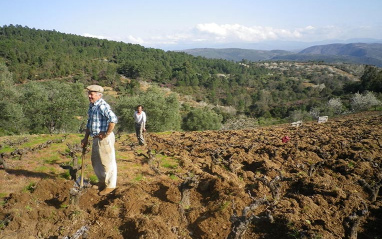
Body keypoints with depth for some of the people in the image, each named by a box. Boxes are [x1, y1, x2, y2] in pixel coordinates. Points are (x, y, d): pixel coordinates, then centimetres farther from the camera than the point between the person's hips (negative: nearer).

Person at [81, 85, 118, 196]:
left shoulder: (102, 106, -19)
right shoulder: (91, 105, 12)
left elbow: (113, 119, -33)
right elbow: (89, 123, 21)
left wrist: (106, 134, -24)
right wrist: (86, 138, 18)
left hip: (104, 139, -10)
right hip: (96, 138, 10)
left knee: (108, 162, 1)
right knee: (95, 161, 20)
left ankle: (110, 185, 16)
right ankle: (102, 182, 37)